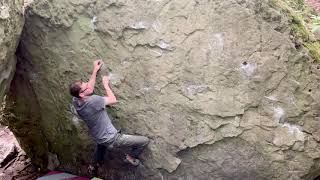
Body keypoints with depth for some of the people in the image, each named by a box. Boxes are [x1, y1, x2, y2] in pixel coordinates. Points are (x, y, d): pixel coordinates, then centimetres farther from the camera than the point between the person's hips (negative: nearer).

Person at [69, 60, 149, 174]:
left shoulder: (75, 101, -11)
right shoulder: (92, 101, -35)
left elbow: (89, 88, 8)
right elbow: (113, 100, -18)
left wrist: (95, 70, 9)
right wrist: (106, 84, -6)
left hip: (98, 138, 8)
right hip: (111, 140, -8)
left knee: (101, 147, 45)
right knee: (145, 140, -2)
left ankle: (95, 165, 67)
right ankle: (131, 157, 21)